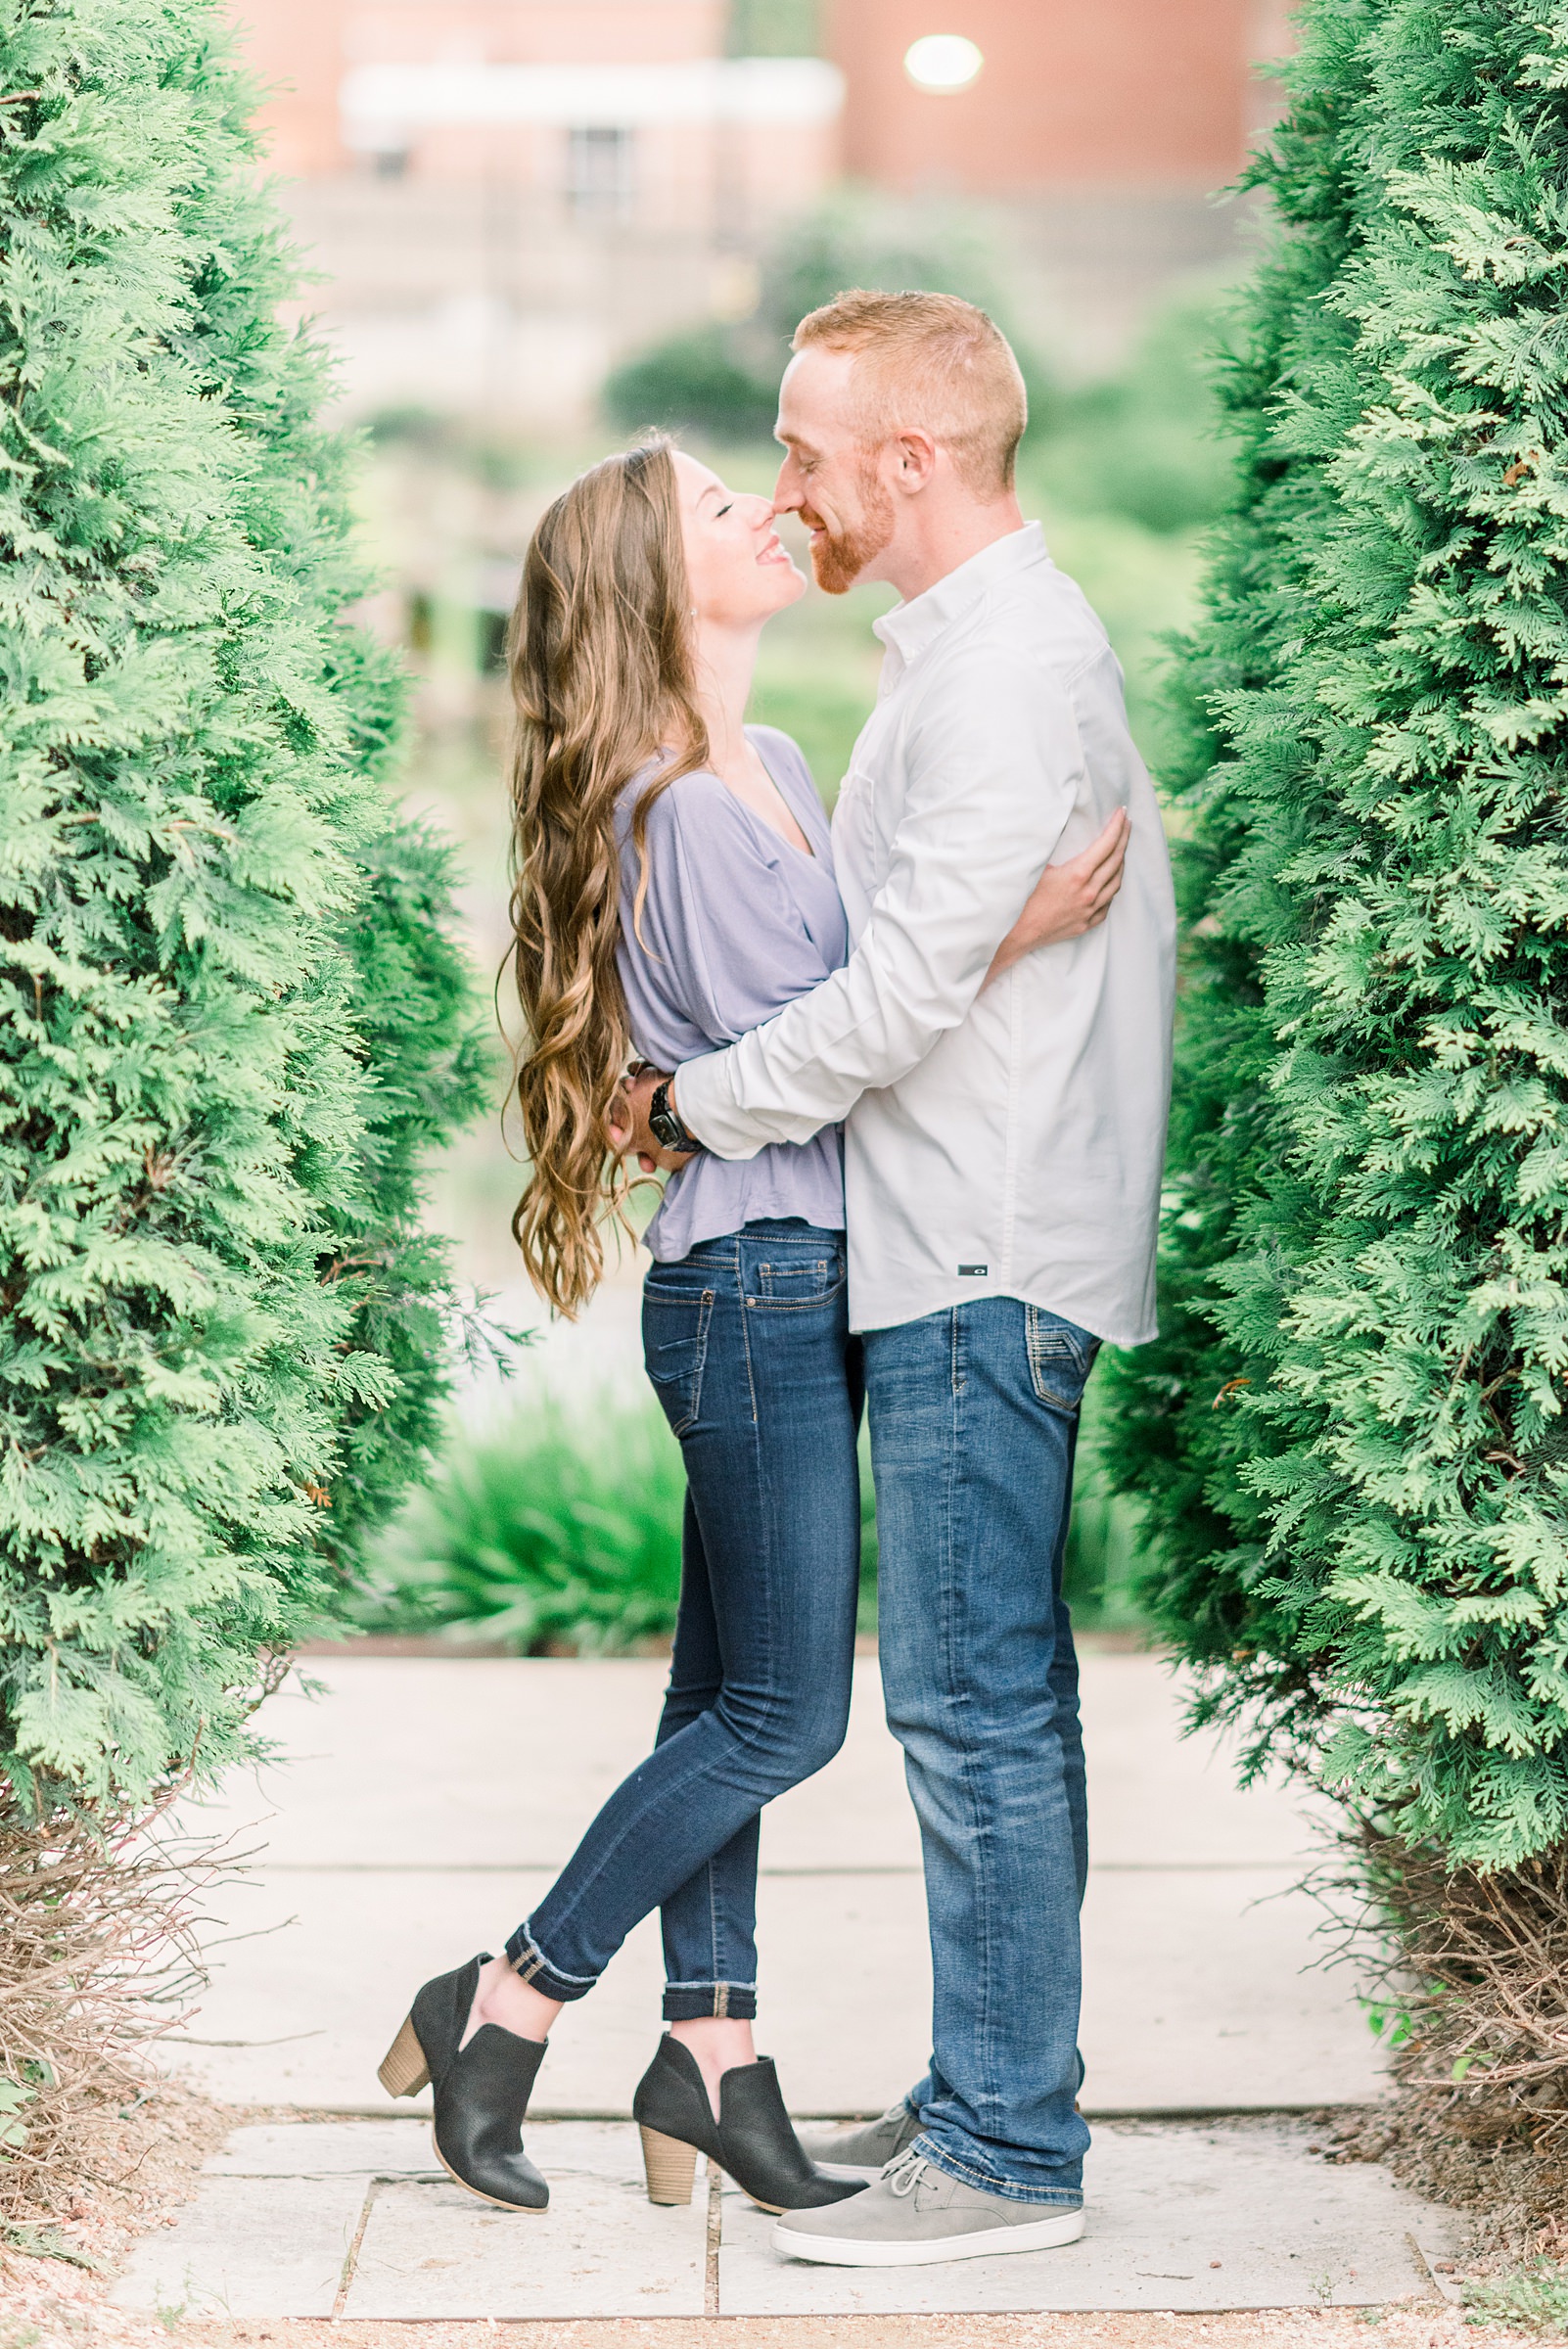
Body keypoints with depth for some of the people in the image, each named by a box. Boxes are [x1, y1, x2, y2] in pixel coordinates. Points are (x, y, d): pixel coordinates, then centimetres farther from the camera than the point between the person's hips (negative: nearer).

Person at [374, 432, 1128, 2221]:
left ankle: (710, 2053, 18)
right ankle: (502, 2008, 7)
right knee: (785, 1715, -4)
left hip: (792, 1291, 9)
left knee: (726, 1698, 12)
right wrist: (1011, 936, -22)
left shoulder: (776, 768, 12)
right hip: (756, 1288, -9)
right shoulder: (682, 816, -17)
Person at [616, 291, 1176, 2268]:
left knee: (973, 1706, -6)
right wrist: (713, 1083, 14)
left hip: (984, 1267, -11)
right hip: (962, 1247, 11)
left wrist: (695, 1106, -7)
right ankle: (993, 2089, 23)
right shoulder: (974, 645, 18)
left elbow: (909, 988, -20)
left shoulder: (1011, 661, -16)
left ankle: (1009, 2157, 0)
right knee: (989, 1697, 14)